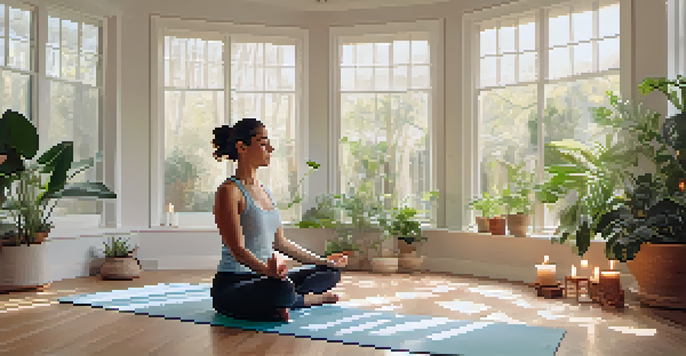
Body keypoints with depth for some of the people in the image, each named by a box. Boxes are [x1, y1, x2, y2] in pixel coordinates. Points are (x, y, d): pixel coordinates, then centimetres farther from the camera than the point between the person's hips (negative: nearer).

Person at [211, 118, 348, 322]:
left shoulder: (265, 191, 13)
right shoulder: (229, 191, -13)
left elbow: (280, 242, 17)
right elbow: (237, 249, -22)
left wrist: (323, 261, 17)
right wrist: (267, 270, -40)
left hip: (262, 279, 9)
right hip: (232, 287, -9)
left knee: (331, 272, 11)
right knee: (282, 289, -39)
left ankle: (279, 303, -5)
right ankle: (311, 299, -8)